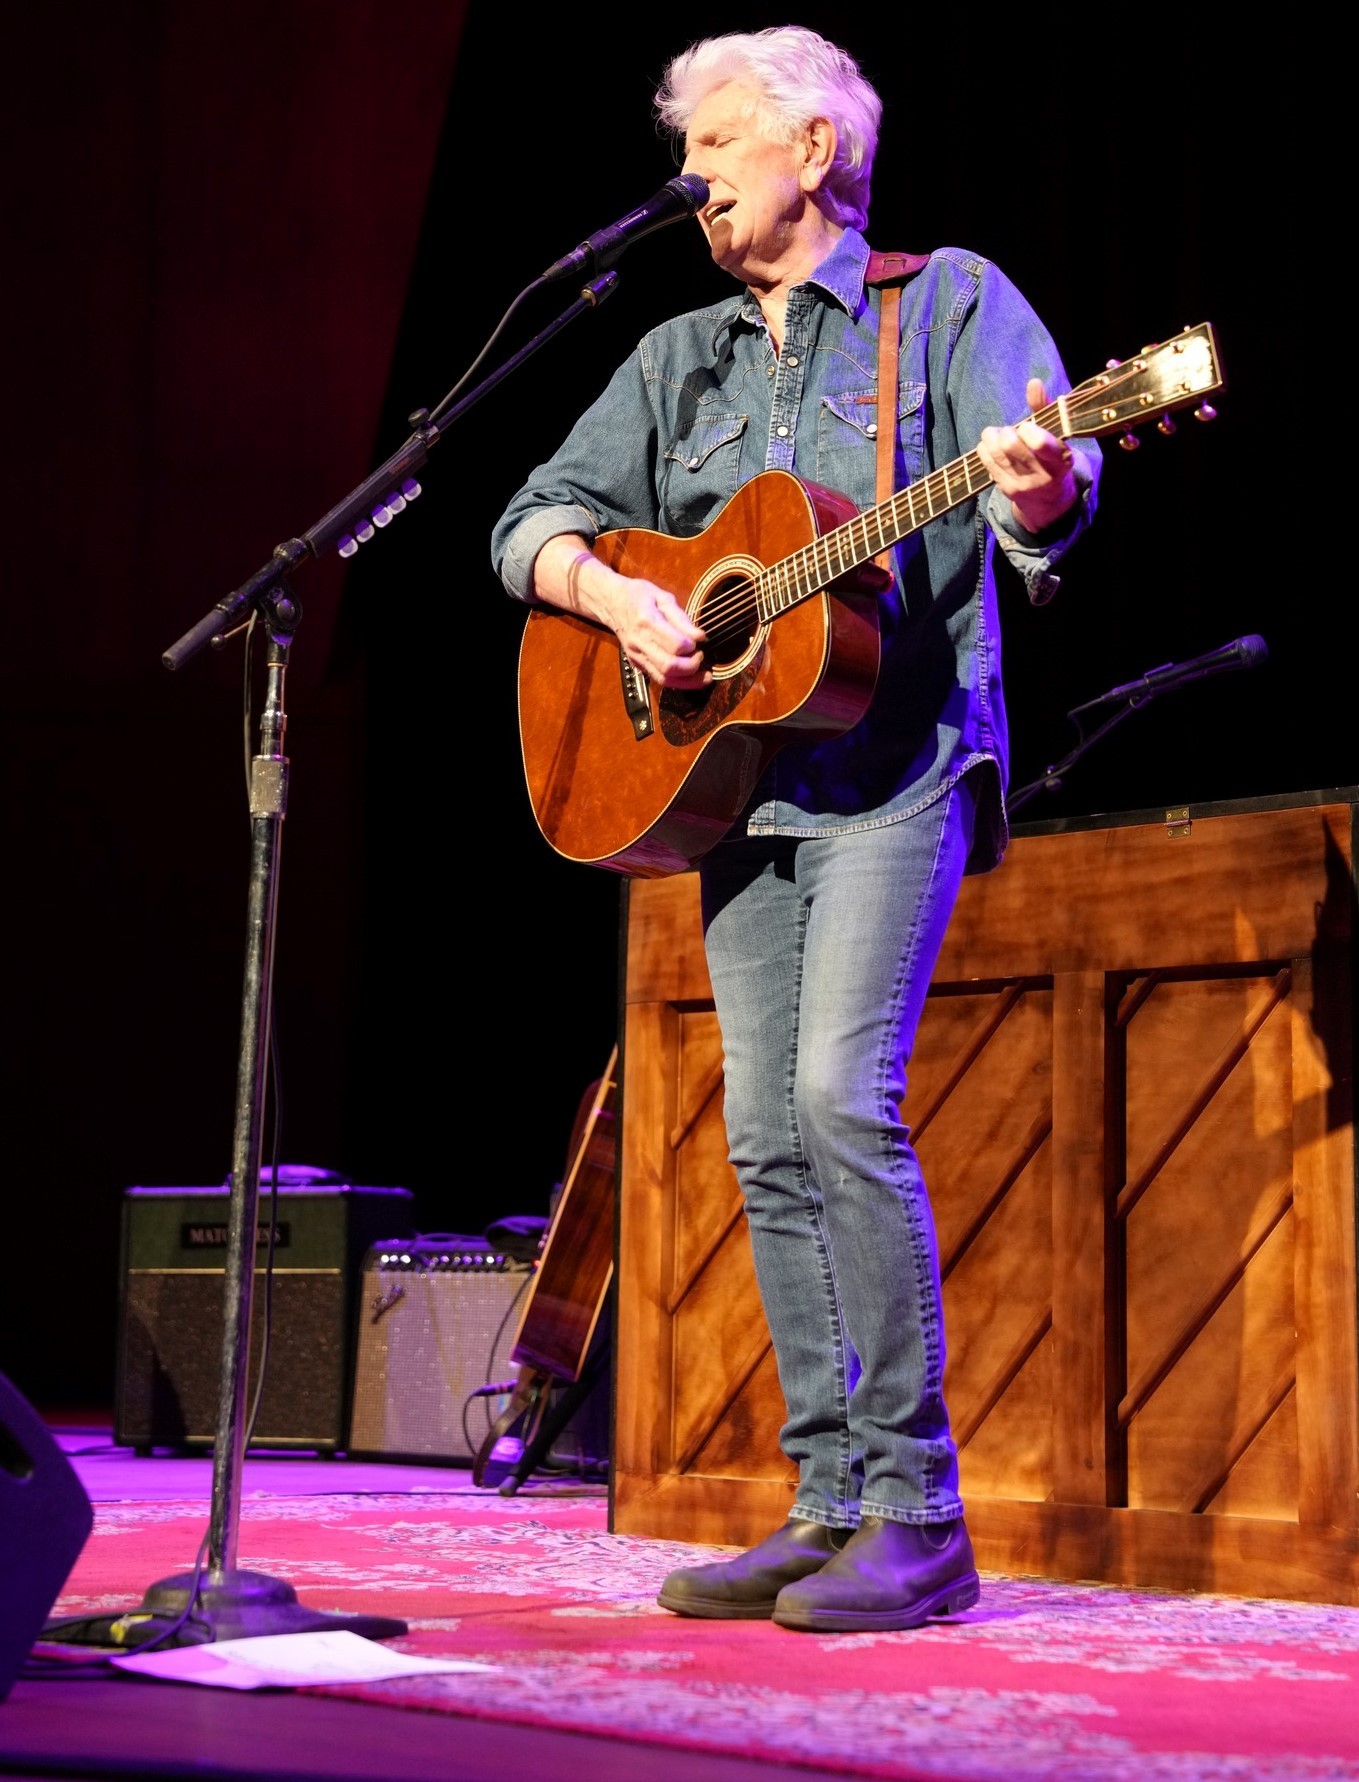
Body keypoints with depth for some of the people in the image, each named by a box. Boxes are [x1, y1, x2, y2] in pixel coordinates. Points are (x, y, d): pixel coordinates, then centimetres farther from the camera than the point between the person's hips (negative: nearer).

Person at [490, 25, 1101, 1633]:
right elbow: (538, 516, 16)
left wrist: (1038, 486, -35)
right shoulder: (680, 358, 19)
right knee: (765, 1142, 2)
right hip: (733, 770, 6)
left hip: (896, 764, -6)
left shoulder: (950, 301, 3)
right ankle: (832, 1503, 9)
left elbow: (1043, 489, -11)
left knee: (843, 1095, -19)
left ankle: (921, 1516, -12)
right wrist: (614, 595, -6)